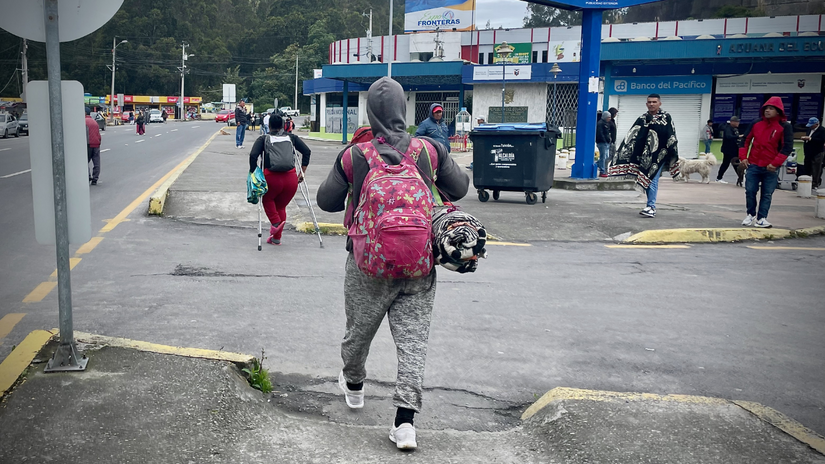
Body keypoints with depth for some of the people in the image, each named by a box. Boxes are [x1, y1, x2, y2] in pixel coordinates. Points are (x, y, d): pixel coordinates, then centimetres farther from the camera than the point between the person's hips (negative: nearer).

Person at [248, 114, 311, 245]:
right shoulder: (291, 138, 18)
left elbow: (253, 155, -3)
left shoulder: (263, 139, 11)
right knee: (281, 206, 21)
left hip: (272, 177, -2)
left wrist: (253, 173, 5)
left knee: (267, 200, 27)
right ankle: (276, 238, 23)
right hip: (291, 178, 2)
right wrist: (302, 172, 13)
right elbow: (307, 151, 11)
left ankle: (276, 222, 5)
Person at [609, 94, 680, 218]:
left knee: (652, 180, -11)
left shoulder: (666, 118, 0)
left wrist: (673, 155, -7)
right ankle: (651, 206, 16)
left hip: (659, 155, -5)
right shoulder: (642, 119, 12)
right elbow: (632, 137, 10)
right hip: (645, 155, 5)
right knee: (646, 180, 7)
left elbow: (672, 138, -2)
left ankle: (651, 207, -9)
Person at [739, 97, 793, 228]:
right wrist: (743, 157, 4)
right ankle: (751, 215, 19)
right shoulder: (756, 124, 5)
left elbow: (787, 147, -7)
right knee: (750, 192, 3)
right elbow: (746, 140, 14)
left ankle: (762, 218, 6)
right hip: (753, 165, 3)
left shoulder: (785, 127, -4)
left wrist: (775, 163, -13)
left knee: (767, 194, 1)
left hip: (771, 168, -2)